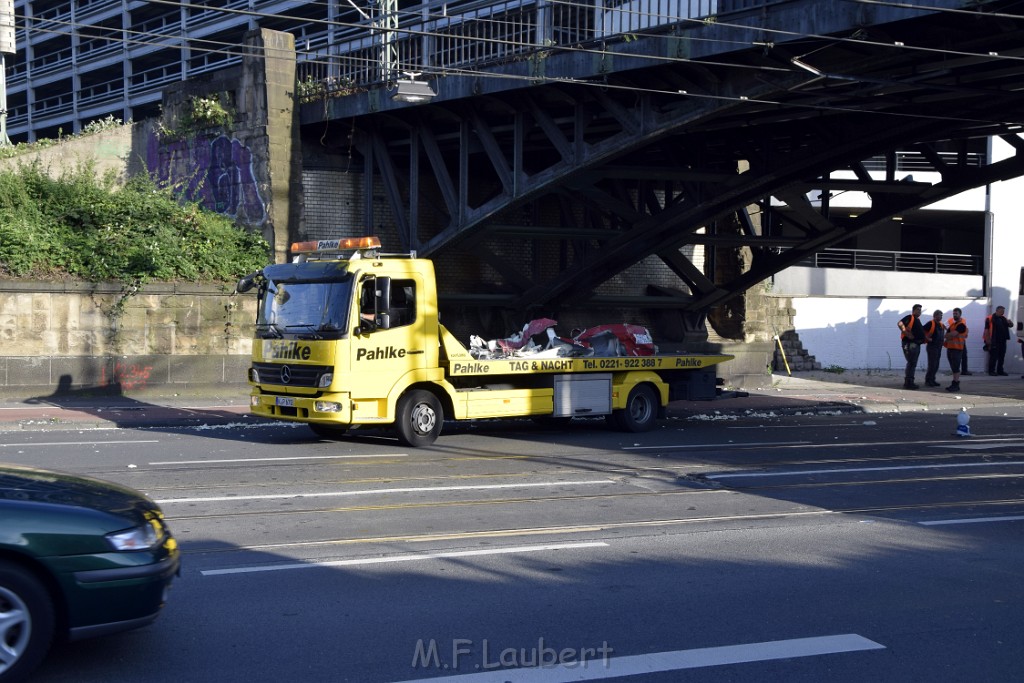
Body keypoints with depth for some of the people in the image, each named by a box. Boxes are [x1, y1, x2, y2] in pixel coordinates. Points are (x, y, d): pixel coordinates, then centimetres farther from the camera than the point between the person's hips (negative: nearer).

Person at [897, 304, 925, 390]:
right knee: (911, 363, -10)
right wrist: (907, 334, -25)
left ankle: (910, 382, 20)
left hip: (917, 344, 10)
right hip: (910, 343, -10)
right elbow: (900, 324, -24)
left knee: (913, 364, 13)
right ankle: (907, 383, -8)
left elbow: (921, 332, 33)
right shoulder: (909, 318, -8)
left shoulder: (918, 320, 21)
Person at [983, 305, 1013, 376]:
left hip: (1002, 341, 7)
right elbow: (986, 330, -11)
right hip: (994, 342, -7)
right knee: (993, 356, -5)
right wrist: (988, 341, -16)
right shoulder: (990, 319, -7)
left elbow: (1010, 326, 21)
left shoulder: (1003, 319, 14)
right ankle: (991, 371, 0)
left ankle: (1000, 370, 18)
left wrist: (1010, 323, -4)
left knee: (1001, 356, 10)